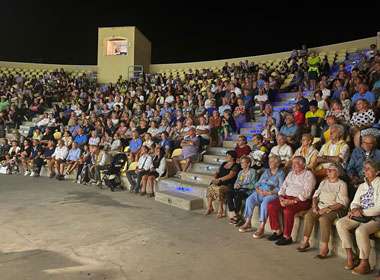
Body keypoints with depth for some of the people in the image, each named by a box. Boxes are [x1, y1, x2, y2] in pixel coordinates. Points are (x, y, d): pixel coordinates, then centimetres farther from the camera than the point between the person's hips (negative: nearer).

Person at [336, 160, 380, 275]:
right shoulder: (362, 186, 16)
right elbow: (354, 202, 14)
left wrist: (362, 212, -16)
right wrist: (355, 209, -9)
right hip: (360, 216, 7)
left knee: (360, 230, -34)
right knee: (340, 223, -17)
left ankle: (364, 263, -17)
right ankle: (350, 255, -9)